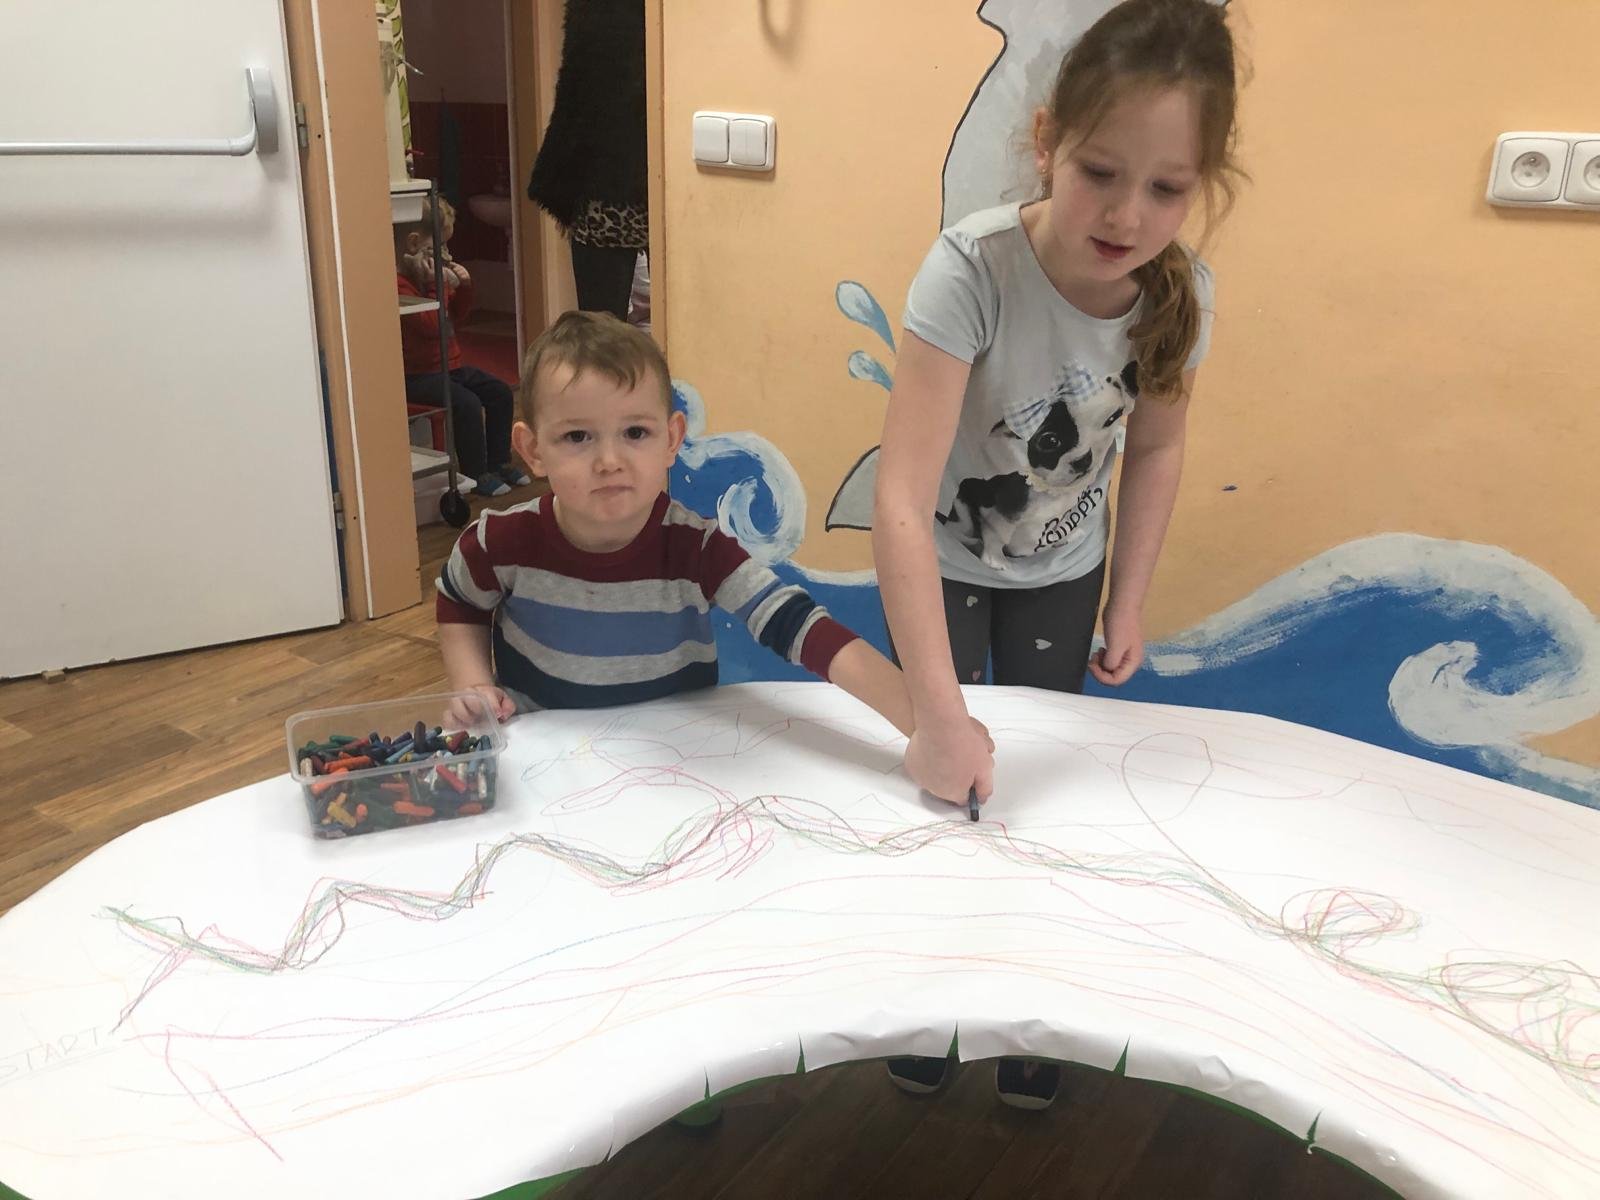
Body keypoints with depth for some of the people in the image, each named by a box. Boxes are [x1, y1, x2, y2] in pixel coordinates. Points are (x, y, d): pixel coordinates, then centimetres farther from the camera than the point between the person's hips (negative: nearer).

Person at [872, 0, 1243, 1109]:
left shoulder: (1181, 292, -20)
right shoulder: (973, 268, -35)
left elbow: (1157, 447, -1)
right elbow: (903, 500, -40)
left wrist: (1129, 603, -1)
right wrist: (940, 711, -44)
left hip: (1061, 571, 3)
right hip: (947, 563, -3)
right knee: (942, 781, 5)